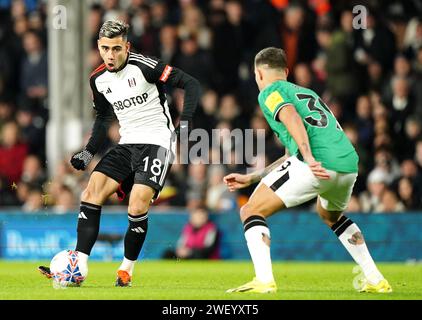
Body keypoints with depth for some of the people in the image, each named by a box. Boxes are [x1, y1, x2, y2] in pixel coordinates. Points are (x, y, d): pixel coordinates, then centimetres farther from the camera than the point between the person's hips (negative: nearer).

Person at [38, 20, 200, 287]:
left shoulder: (144, 66, -15)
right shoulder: (98, 79, 6)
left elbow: (191, 84, -13)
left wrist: (184, 125, -20)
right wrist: (89, 152, 14)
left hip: (157, 142, -6)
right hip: (127, 145, 6)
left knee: (137, 208, -20)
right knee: (91, 194, -10)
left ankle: (127, 270, 1)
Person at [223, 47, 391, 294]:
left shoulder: (270, 92, 11)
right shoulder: (306, 92, 35)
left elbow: (291, 118, -13)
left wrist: (310, 159, -25)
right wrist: (250, 178, 40)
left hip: (317, 164, -8)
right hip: (349, 162, 8)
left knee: (251, 211, 3)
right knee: (332, 216, 37)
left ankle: (264, 281, -14)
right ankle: (376, 280, 30)